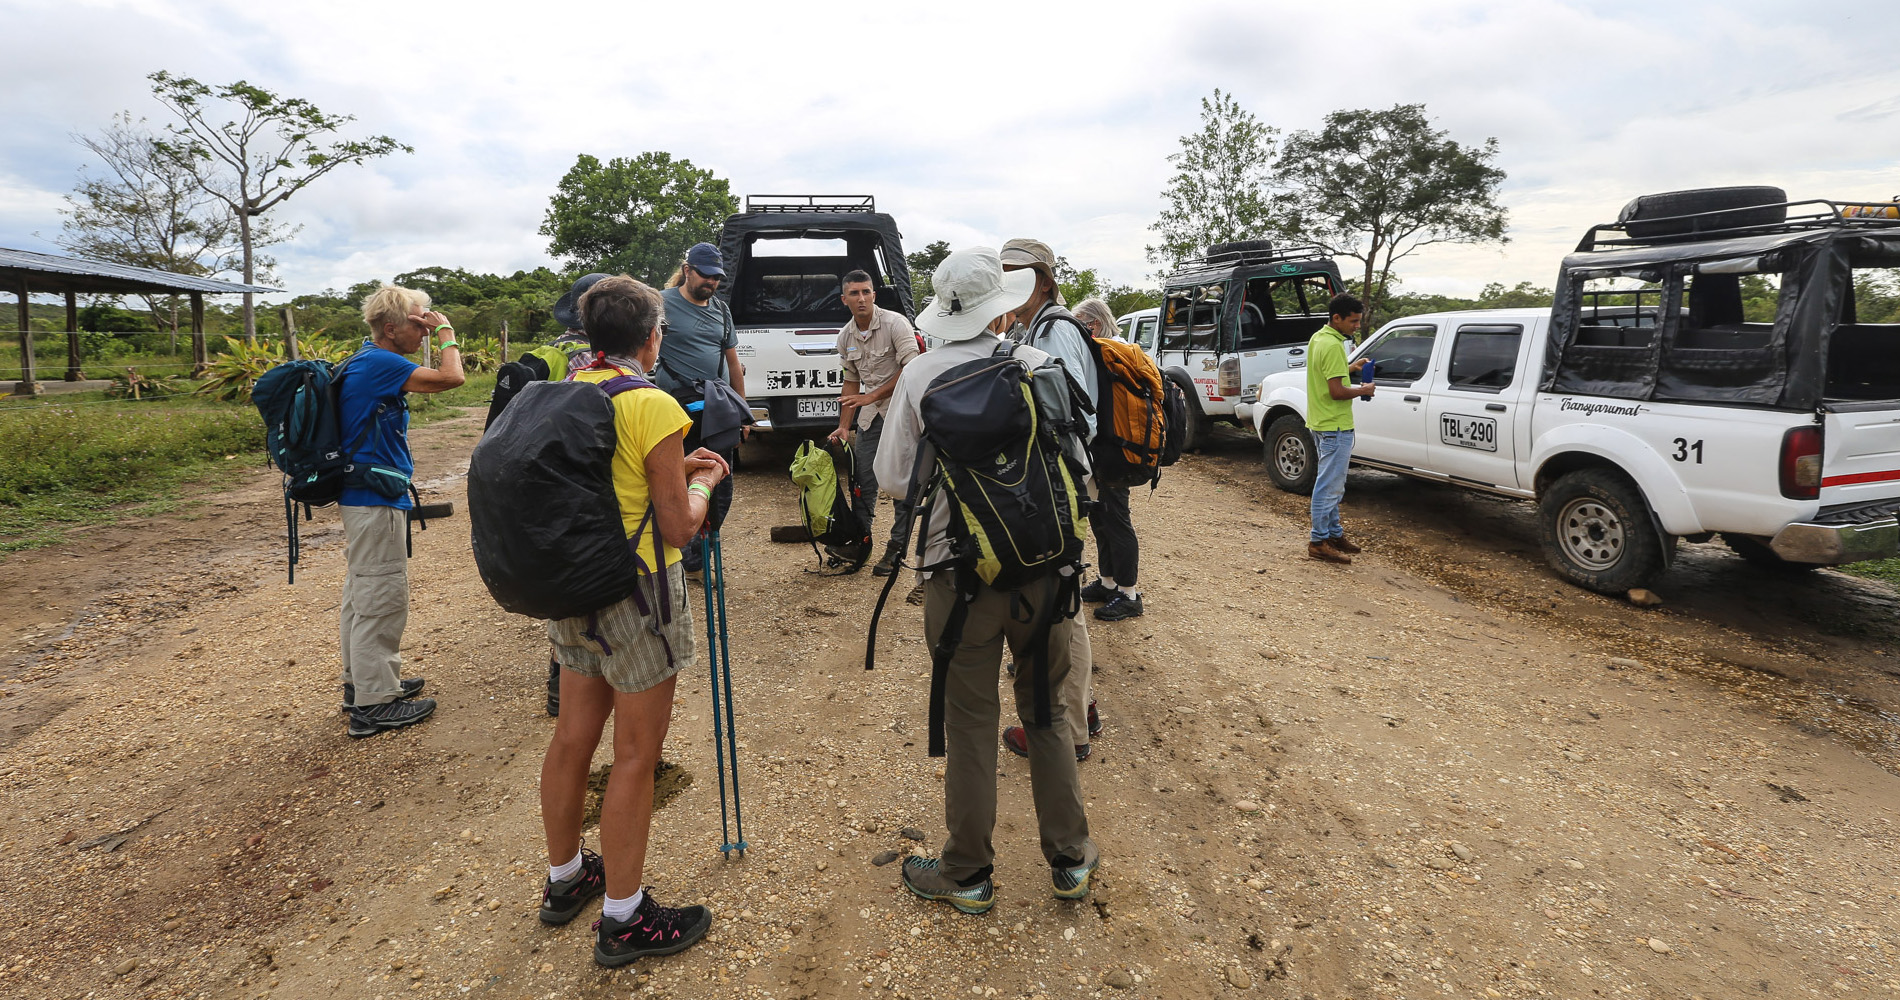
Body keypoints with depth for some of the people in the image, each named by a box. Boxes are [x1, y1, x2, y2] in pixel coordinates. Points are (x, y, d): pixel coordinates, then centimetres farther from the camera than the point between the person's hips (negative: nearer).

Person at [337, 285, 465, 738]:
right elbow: (450, 378, -21)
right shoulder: (378, 363, -18)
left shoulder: (366, 362, 14)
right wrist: (445, 331, -9)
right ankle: (373, 703, 4)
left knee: (362, 592, 19)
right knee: (381, 598, -4)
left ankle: (360, 681, 32)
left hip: (362, 495, 11)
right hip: (377, 500, -11)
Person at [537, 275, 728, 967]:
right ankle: (623, 919, 17)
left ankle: (564, 879, 38)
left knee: (573, 736, 19)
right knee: (635, 755, 4)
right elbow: (679, 527, -17)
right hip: (638, 596, -8)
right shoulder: (653, 406, -18)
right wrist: (702, 480, 1)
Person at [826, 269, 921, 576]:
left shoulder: (895, 323, -14)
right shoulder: (845, 336, 6)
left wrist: (873, 396, -21)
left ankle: (896, 549, 5)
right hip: (871, 412, 6)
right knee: (863, 476, 9)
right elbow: (851, 382, 14)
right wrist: (844, 426, 10)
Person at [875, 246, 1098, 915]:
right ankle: (1069, 859, 31)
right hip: (1042, 566, 2)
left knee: (970, 727, 10)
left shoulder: (920, 377, -7)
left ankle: (967, 875, 26)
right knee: (1048, 714, 17)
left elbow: (893, 477, -5)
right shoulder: (1038, 367, -3)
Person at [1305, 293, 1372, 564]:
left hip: (1321, 423, 11)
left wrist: (1349, 368, 10)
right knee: (1330, 486, -5)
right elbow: (1337, 391, -24)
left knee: (1331, 484, 17)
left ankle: (1334, 533, 26)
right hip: (1335, 426, -11)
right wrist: (1363, 390, -8)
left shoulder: (1318, 338, 12)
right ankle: (1319, 541, 0)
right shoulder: (1333, 345, -20)